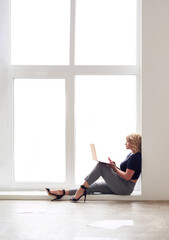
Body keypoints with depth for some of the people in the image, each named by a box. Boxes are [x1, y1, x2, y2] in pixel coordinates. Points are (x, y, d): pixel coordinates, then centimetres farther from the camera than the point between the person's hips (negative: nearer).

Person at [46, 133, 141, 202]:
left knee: (101, 166, -18)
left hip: (126, 187, -9)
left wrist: (115, 168, -8)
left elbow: (127, 176, -20)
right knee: (93, 186, -1)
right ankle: (63, 192, -5)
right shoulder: (131, 155, 18)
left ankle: (81, 190, -18)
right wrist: (115, 166, 4)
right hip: (120, 185, 9)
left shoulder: (135, 157, -13)